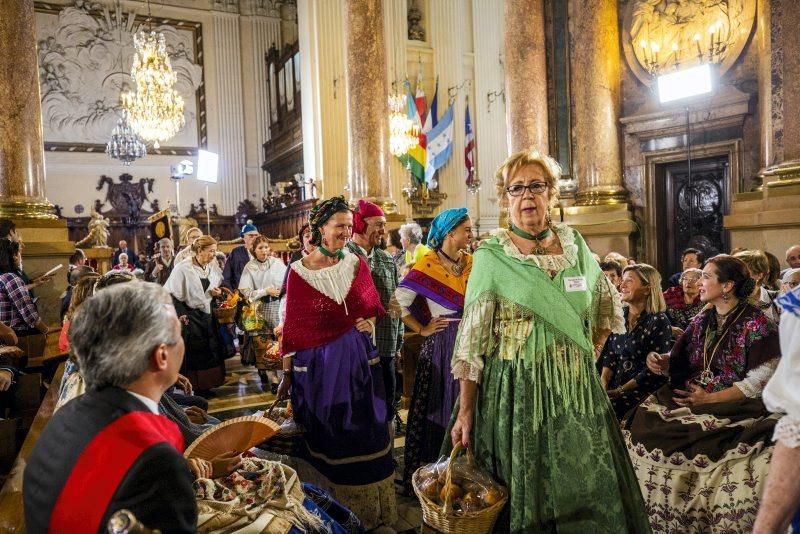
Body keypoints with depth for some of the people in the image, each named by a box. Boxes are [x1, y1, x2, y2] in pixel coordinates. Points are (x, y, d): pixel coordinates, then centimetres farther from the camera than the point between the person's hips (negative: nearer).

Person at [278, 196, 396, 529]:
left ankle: (368, 508, 30)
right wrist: (287, 372, -3)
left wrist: (370, 321, -10)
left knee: (364, 433, 11)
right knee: (324, 439, 11)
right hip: (317, 364, -2)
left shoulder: (357, 263, 2)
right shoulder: (299, 271, -7)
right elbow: (292, 325, -4)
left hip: (358, 360, 3)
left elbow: (372, 304, 12)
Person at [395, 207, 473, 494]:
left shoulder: (470, 262, 7)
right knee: (439, 405, 4)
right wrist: (422, 329, -8)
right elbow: (399, 301, -12)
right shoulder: (428, 264, -10)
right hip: (442, 343, -5)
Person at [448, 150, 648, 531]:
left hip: (577, 390, 4)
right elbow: (473, 342, -7)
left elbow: (607, 305, 20)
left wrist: (586, 355, 9)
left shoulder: (574, 244, 5)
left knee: (589, 496, 12)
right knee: (526, 496, 8)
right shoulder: (491, 255, -6)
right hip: (518, 393, -3)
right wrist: (465, 412, -10)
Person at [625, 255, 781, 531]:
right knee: (641, 430, -15)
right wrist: (660, 361, -9)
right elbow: (678, 361, 14)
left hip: (735, 407, -4)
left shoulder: (757, 325, -4)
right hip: (690, 400, 4)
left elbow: (760, 381, -10)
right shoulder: (702, 320, 12)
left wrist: (709, 399, -13)